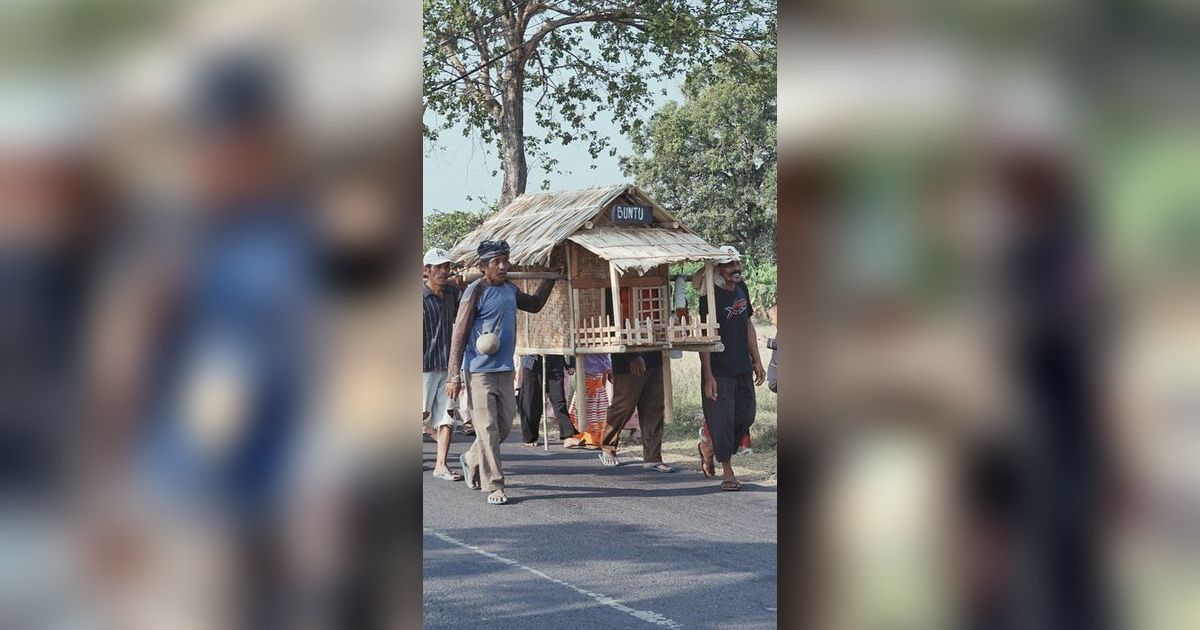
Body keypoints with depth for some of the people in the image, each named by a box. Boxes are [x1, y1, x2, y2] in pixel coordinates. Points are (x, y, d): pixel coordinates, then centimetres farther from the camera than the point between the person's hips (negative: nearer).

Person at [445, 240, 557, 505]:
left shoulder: (510, 289, 12)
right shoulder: (476, 291, -9)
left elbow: (534, 304, 34)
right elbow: (459, 334, -11)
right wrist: (454, 376, -16)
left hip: (505, 370, 7)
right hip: (480, 370, -7)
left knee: (505, 425, 12)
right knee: (488, 428, -7)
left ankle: (471, 460, 35)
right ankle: (494, 487, -2)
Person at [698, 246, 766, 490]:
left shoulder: (741, 288, 7)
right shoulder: (710, 296, -15)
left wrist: (757, 361, 14)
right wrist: (708, 376, -18)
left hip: (743, 369, 7)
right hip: (719, 371, -7)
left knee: (746, 417, 10)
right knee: (723, 420, -2)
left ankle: (708, 448, 31)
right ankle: (727, 472, 10)